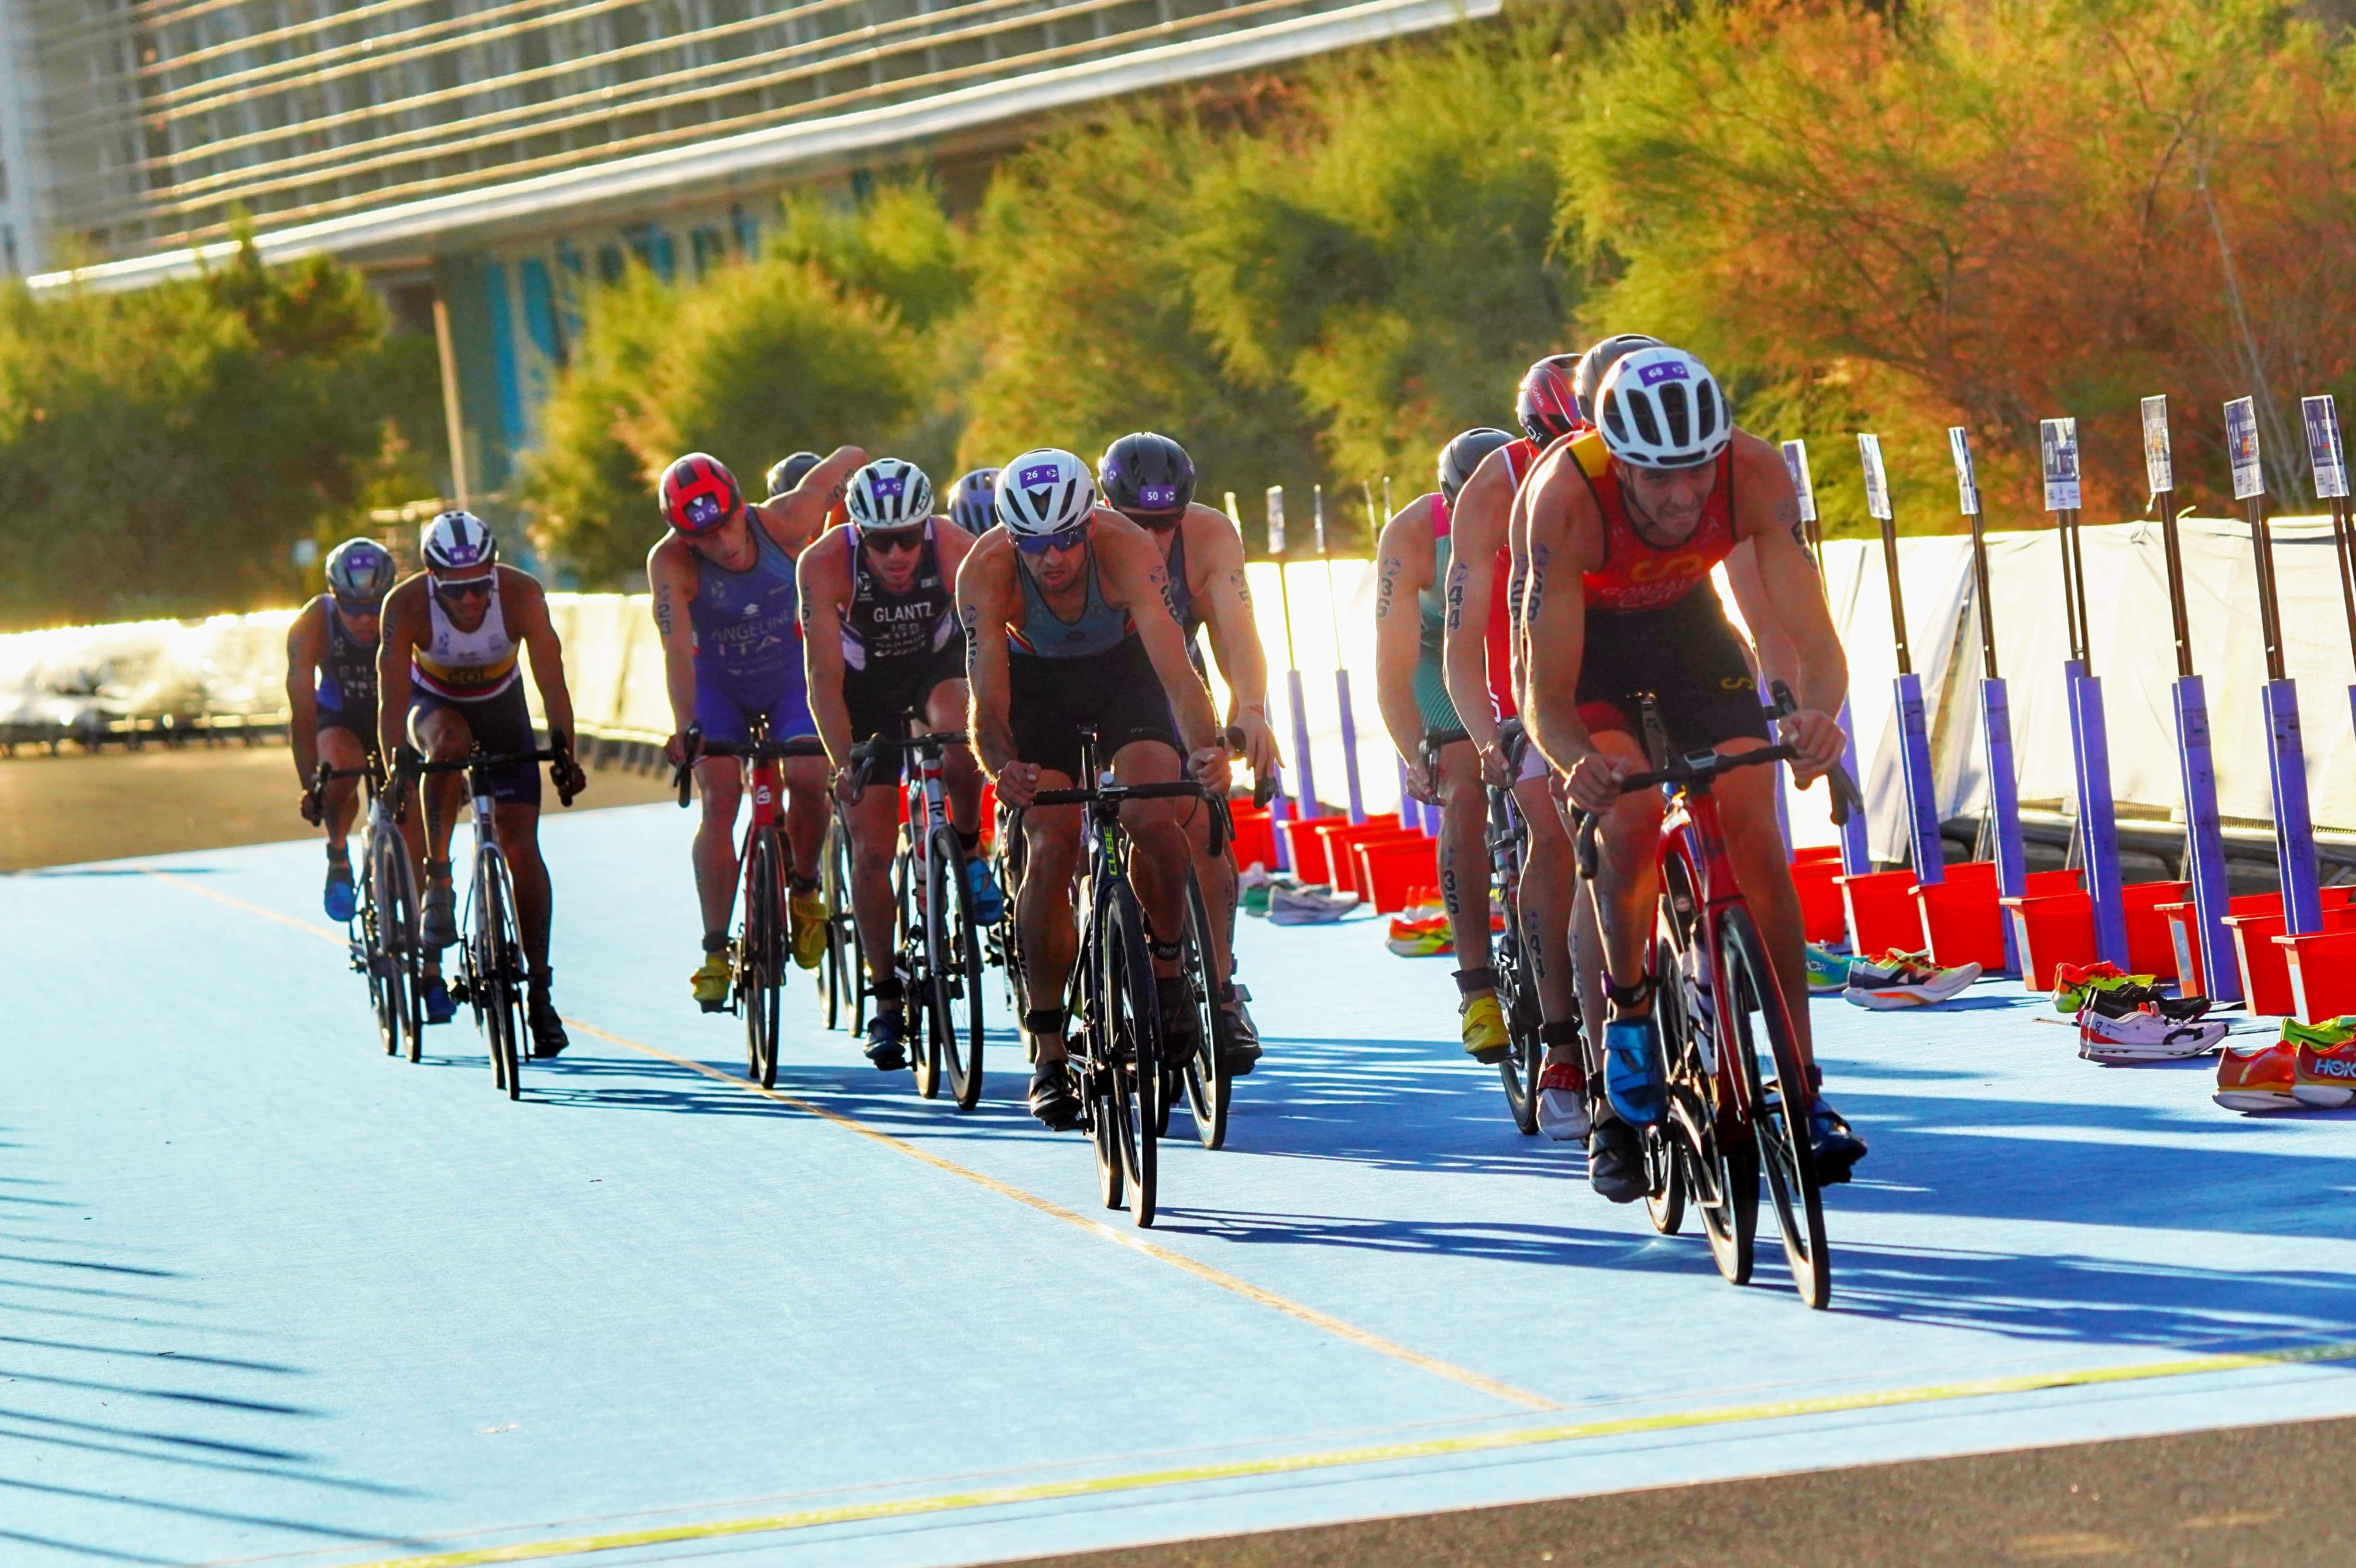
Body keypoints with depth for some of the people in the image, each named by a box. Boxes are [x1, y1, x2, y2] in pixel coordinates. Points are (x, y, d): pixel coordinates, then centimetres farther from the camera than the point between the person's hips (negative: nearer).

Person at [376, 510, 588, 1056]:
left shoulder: (521, 595, -31)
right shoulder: (407, 606, -32)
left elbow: (551, 677, -31)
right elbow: (394, 698, -33)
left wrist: (564, 752, -40)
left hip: (500, 704, 1)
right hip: (435, 701, -1)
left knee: (521, 842, -8)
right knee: (450, 741, -38)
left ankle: (539, 991, -2)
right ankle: (438, 884, -24)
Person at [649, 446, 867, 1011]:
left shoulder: (784, 522, -26)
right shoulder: (671, 562, -29)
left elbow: (851, 460, -12)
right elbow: (677, 649, -40)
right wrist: (684, 727, -53)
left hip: (789, 673, 1)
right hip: (717, 684, -1)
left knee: (808, 780, -21)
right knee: (719, 800, -17)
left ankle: (805, 890, 8)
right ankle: (715, 952, -11)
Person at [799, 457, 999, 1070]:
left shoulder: (958, 550, -30)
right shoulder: (825, 564, -31)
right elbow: (825, 675, -31)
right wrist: (844, 763, -40)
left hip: (938, 663, 0)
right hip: (866, 682, 0)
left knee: (959, 729, -37)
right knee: (871, 850, -6)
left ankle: (968, 851, -8)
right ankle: (887, 1002, 7)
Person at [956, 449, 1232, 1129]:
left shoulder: (1128, 549, -34)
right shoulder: (987, 572, -32)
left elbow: (1176, 670, -41)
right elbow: (987, 706, -33)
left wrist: (1206, 748, -60)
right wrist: (1002, 768, -55)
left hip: (1123, 670, 0)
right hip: (1036, 678, 0)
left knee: (1153, 819, -26)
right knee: (1049, 848, -17)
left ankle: (1168, 965, 3)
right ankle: (1049, 1056, -7)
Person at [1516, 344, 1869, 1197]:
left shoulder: (1756, 474, -32)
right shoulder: (1563, 496, -38)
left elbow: (1815, 643, -33)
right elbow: (1548, 697, -35)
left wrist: (1818, 712, -55)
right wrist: (1578, 764, -56)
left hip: (1686, 620, 2)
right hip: (1583, 633, -2)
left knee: (1755, 836, -11)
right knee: (1630, 818, -27)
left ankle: (1805, 1093, -6)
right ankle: (1629, 1015, -2)